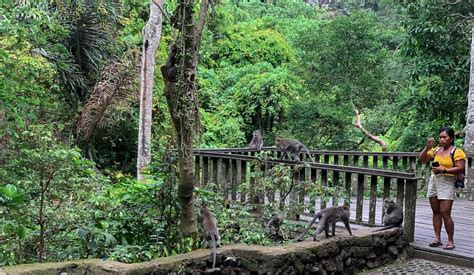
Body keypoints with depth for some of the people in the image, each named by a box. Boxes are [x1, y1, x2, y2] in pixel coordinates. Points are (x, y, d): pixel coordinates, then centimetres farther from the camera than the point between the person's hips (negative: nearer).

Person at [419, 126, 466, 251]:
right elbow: (422, 159, 13)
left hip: (446, 183, -6)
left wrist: (444, 170, -19)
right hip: (434, 181, 6)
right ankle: (437, 239, 15)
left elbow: (460, 168, -13)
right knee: (436, 212, 9)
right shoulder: (436, 150, 12)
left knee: (445, 214, -8)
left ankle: (450, 241, 4)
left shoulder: (457, 152, -5)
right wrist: (427, 147, 2)